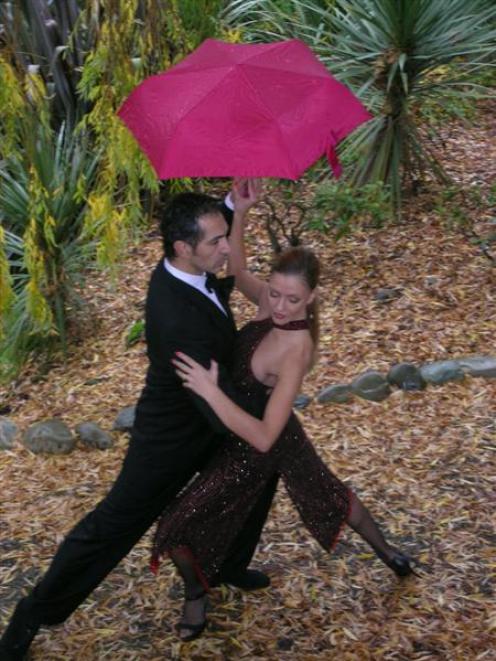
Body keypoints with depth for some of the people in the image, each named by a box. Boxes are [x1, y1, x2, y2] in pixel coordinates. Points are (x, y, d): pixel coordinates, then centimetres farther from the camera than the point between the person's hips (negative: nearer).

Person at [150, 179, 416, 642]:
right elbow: (236, 270, -5)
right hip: (247, 434, 6)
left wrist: (209, 390, -44)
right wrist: (239, 209, -21)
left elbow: (263, 437, -39)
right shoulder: (272, 304, -18)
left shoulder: (295, 350, -36)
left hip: (257, 448, -6)